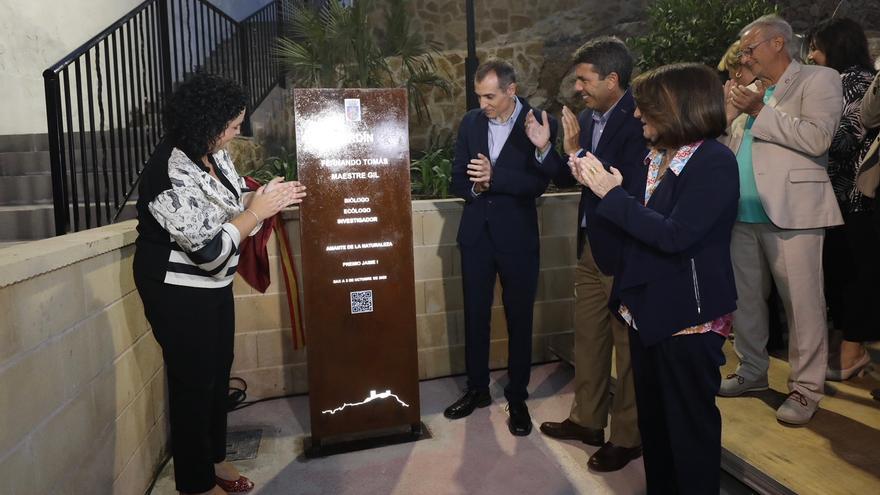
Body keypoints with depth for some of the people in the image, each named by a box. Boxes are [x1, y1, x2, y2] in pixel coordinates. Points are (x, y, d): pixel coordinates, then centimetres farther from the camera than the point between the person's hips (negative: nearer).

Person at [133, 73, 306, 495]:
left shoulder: (214, 154, -2)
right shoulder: (170, 176, -28)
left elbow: (232, 204, 12)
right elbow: (210, 249, -29)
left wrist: (268, 196, -7)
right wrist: (259, 210, -24)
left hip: (213, 284, 9)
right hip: (178, 291, -9)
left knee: (218, 372, 19)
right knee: (193, 381, 7)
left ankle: (213, 459, 40)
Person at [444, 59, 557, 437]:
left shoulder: (540, 123, -7)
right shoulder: (470, 122, 5)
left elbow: (538, 183, -15)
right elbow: (458, 178, 6)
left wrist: (493, 177, -25)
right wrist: (475, 187, -15)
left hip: (517, 236, -3)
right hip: (476, 234, 4)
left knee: (519, 319, 7)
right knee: (475, 316, 12)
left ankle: (517, 397, 24)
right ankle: (477, 389, 30)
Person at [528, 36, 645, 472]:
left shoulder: (638, 121, -17)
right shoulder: (587, 118, 6)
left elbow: (630, 187, -25)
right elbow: (567, 179, 9)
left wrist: (578, 151, -22)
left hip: (624, 250, -8)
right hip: (590, 245, 8)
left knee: (628, 345, 7)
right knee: (588, 336, 18)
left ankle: (627, 436, 24)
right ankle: (587, 420, 35)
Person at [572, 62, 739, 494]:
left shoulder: (715, 163, -17)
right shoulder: (655, 156, 7)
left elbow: (673, 235, -26)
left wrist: (613, 194, -20)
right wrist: (599, 186, -4)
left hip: (689, 313, -8)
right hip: (648, 306, 8)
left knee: (689, 422, 7)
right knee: (652, 417, 20)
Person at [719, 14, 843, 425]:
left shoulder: (818, 80, -1)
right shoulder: (751, 91, 18)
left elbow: (817, 138, -17)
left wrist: (760, 111, -13)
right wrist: (728, 113, 5)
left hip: (790, 212, -7)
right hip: (744, 213, 7)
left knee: (802, 304, 0)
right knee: (744, 298, 13)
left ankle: (806, 388, 12)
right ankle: (752, 370, 28)